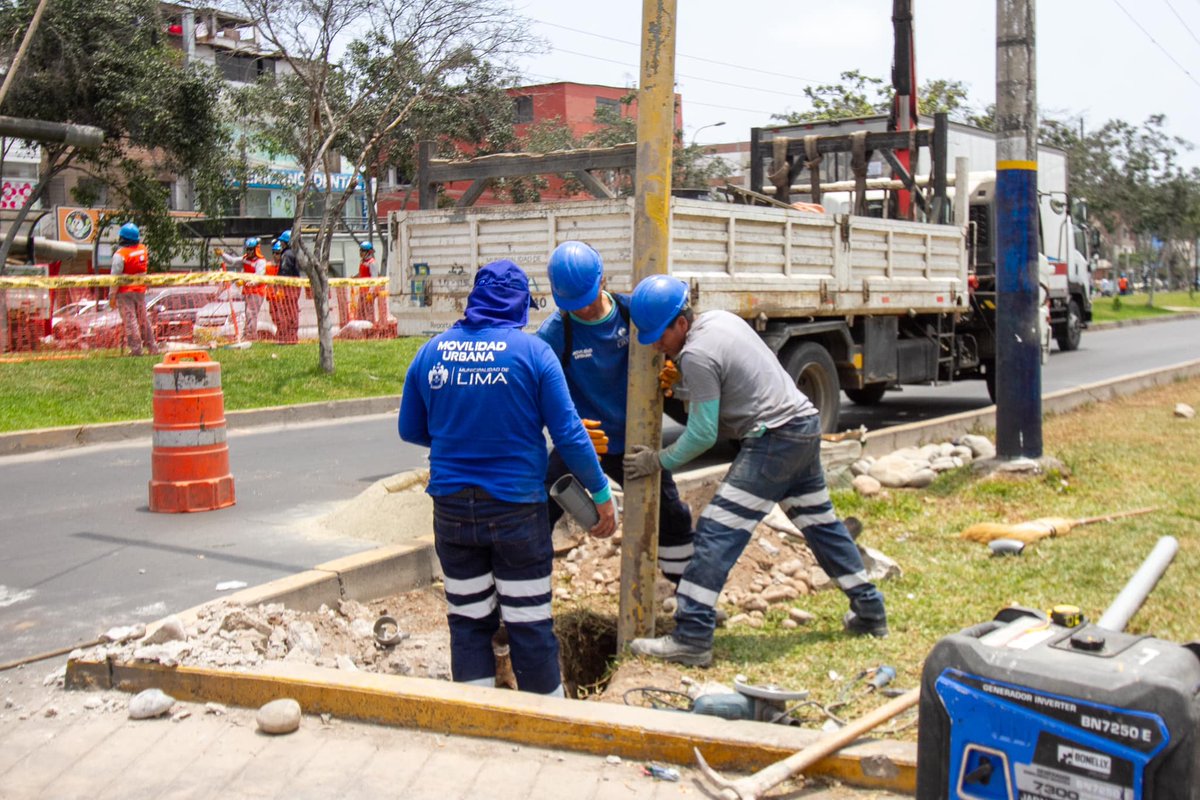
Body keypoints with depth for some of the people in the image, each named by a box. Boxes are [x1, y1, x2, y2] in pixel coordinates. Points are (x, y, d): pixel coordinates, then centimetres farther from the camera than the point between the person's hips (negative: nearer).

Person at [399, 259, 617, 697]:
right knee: (530, 626, 6)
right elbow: (569, 435, -8)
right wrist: (602, 494, 3)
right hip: (515, 508, -3)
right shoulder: (532, 351, -8)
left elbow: (410, 430, 12)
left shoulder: (431, 351, 2)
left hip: (451, 508, 3)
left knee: (468, 622, 14)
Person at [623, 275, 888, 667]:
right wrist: (679, 383, 13)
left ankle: (691, 639, -13)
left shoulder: (696, 355, -17)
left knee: (717, 533, -10)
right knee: (822, 524, 22)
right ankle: (869, 612, 32)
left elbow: (703, 434, -14)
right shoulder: (719, 318, 10)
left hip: (775, 439, -10)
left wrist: (659, 461, -2)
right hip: (806, 423, 10)